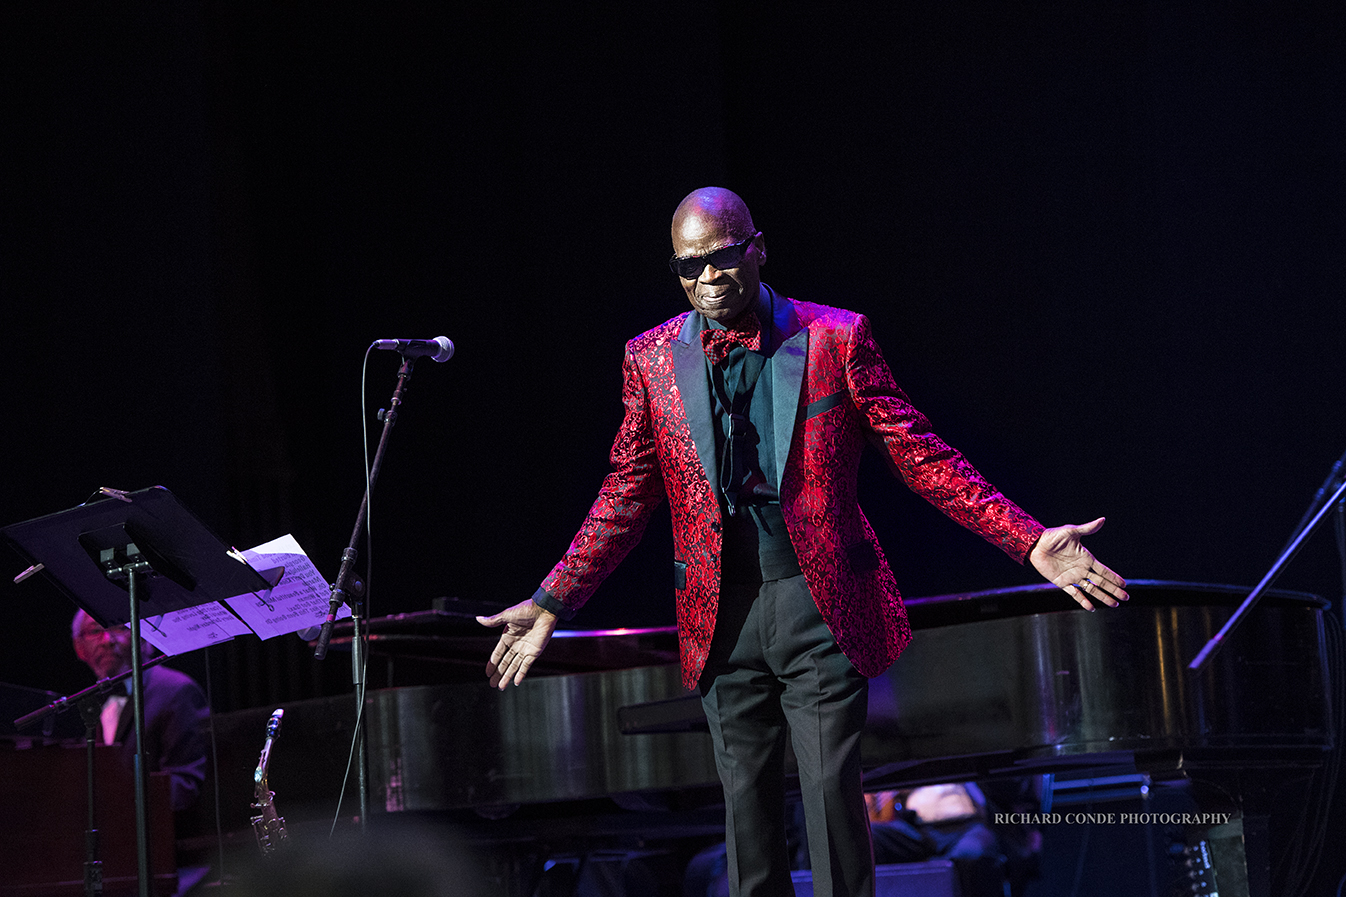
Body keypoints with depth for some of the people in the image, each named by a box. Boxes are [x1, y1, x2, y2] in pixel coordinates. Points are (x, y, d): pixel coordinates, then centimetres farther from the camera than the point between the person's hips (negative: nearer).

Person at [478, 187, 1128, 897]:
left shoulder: (837, 338, -1)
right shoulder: (651, 359, 6)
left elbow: (919, 457, 0)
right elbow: (627, 495, 12)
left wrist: (1029, 541, -8)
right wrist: (550, 604, 7)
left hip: (819, 605, -2)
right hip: (720, 615, 3)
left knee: (833, 795, -6)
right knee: (746, 800, 8)